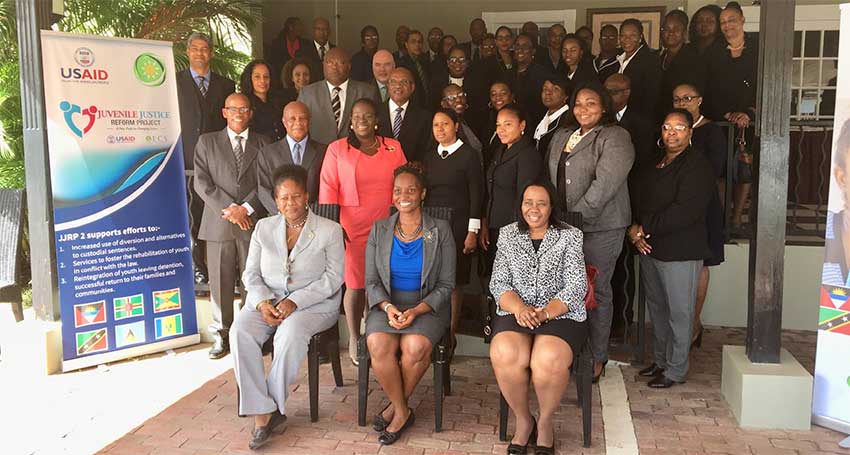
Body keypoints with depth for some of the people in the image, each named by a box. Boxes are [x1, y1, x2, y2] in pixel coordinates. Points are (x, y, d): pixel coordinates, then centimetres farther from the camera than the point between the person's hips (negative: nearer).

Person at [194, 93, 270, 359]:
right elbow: (201, 182, 1)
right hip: (218, 224, 0)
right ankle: (221, 336, 14)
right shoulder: (207, 142, 11)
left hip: (253, 222, 0)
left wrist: (245, 208, -10)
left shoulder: (262, 143, 11)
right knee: (220, 283, 4)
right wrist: (229, 209, -9)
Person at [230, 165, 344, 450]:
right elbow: (251, 274, 10)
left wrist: (295, 302, -17)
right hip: (266, 301, 3)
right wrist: (262, 302, -11)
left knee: (291, 333, -36)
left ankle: (272, 405, -17)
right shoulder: (264, 227, 13)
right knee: (240, 331, -27)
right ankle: (262, 412, -23)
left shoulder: (329, 230, 2)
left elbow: (333, 277, -6)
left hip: (314, 304, -3)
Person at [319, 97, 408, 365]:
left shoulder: (393, 148, 11)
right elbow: (328, 189, 0)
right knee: (355, 285, 0)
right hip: (352, 229, -2)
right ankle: (354, 339, 17)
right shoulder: (337, 149, 5)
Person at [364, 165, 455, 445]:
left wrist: (416, 311, -16)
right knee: (378, 345, -29)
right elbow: (371, 281, 7)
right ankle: (403, 412, -7)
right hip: (387, 303, 2)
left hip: (427, 305, -2)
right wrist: (388, 307, -14)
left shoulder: (440, 231, 1)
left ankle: (396, 406, -3)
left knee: (415, 346, -32)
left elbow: (446, 284, -1)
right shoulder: (379, 230, 8)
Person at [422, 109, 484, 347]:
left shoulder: (469, 155, -2)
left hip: (458, 226, -4)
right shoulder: (429, 157, 12)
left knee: (454, 282, 0)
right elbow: (423, 193, 13)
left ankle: (451, 334, 10)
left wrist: (473, 231, -9)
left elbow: (476, 194, -5)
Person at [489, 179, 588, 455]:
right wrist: (519, 309, -14)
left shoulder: (570, 236, 6)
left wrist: (544, 313, -17)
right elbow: (498, 283, 6)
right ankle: (523, 421, -4)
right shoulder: (508, 235, 13)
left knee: (548, 361, -33)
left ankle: (545, 423, -3)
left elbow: (576, 286, -2)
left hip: (561, 314, -1)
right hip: (515, 313, 2)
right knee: (504, 356, -31)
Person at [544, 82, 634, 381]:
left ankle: (597, 358, 15)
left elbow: (605, 185, -17)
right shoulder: (561, 137, 17)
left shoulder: (615, 138, -6)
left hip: (600, 227, -6)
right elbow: (550, 179, 20)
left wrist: (575, 216, -18)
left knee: (596, 292, 2)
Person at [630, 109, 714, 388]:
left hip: (681, 252, -8)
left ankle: (676, 370, 14)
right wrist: (636, 233, -4)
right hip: (650, 249, 8)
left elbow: (685, 211, -21)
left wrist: (644, 228, -15)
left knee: (679, 313, 2)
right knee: (657, 309, 16)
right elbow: (639, 201, 14)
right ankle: (660, 360, 31)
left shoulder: (697, 166, -11)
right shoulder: (655, 165, 14)